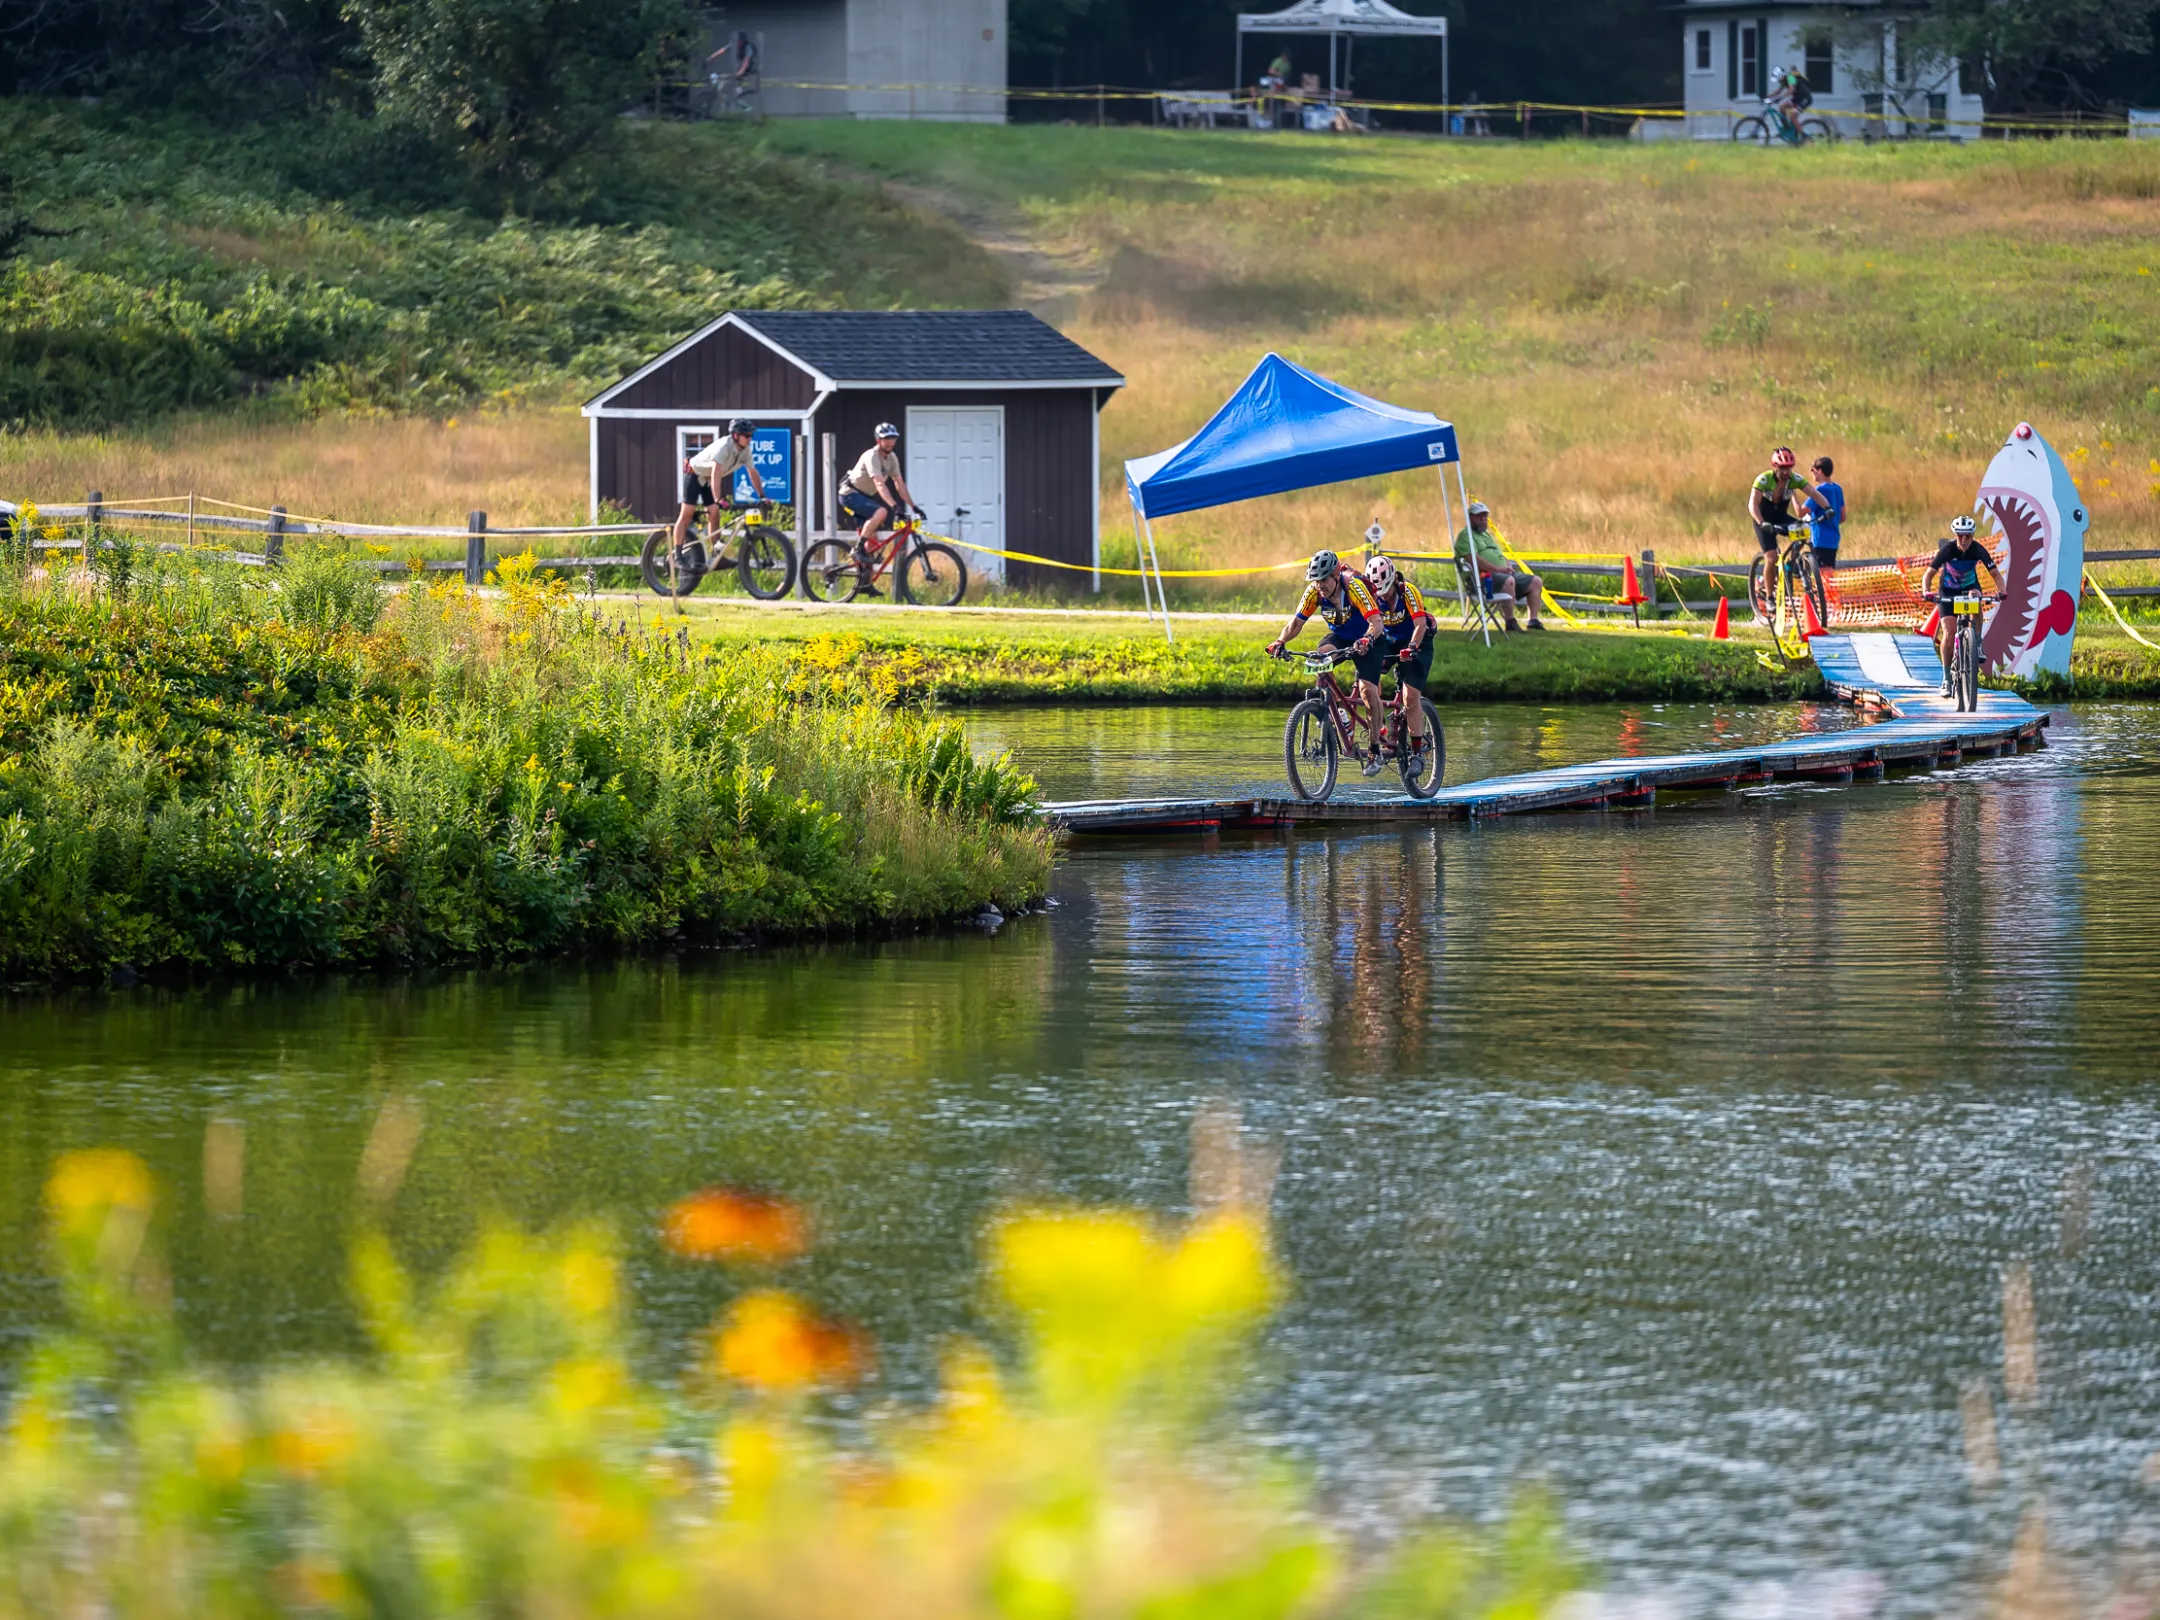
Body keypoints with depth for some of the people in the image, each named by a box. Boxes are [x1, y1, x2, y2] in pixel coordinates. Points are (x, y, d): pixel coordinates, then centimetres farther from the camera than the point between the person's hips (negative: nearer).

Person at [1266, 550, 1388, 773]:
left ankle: (1375, 751, -4)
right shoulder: (1314, 591, -17)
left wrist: (1366, 640, -58)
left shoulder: (1353, 586, -31)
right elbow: (1296, 622, -16)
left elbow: (1376, 622, -38)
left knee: (1368, 691, -18)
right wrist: (1281, 641, -35)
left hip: (1366, 640, -4)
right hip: (1339, 636, 4)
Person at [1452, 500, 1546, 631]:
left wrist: (1508, 566, 5)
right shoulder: (1465, 535, -2)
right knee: (1508, 581, -38)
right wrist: (1497, 569, -20)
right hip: (1484, 576, -10)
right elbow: (1473, 558, -16)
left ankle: (1533, 620, -4)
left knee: (1536, 582, 1)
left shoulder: (1487, 535, 29)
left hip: (1505, 573, 10)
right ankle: (1510, 623, -34)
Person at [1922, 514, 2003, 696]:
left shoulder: (1978, 550, -21)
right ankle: (1946, 677, -7)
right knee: (1949, 632, -16)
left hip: (1969, 587, 1)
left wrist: (2002, 591, -35)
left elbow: (1995, 574, -17)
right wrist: (1926, 592, -42)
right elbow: (1929, 574, -23)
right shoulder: (1947, 549, -24)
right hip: (1948, 591, -1)